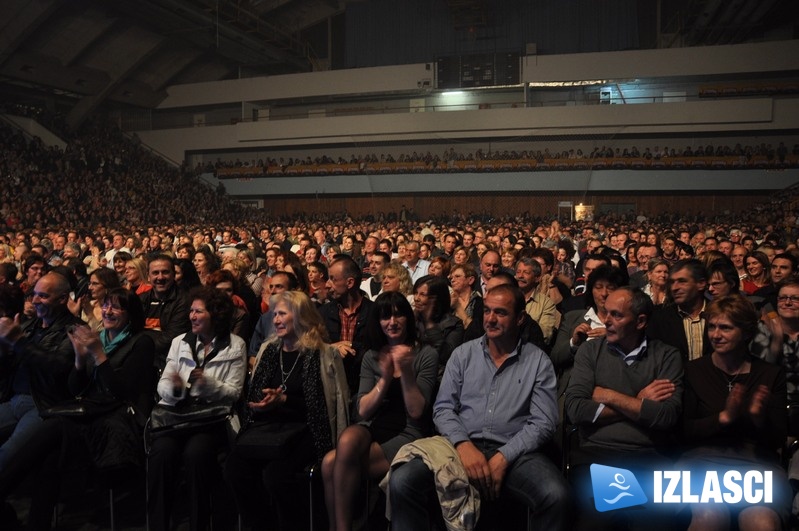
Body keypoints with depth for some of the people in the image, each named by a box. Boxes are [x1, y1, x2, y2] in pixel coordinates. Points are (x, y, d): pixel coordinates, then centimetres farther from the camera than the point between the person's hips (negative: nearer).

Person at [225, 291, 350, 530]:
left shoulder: (322, 353, -2)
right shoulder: (268, 349, 15)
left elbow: (322, 405, -4)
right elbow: (253, 395, 18)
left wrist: (284, 400, -11)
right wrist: (261, 403, -5)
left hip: (304, 429, -5)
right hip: (267, 424, 5)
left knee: (274, 472, -30)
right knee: (234, 467, -22)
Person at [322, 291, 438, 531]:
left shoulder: (426, 355, -1)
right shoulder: (371, 357, 11)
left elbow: (416, 411, -8)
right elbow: (363, 411, 1)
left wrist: (406, 371, -20)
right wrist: (385, 378, -13)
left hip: (408, 434, -4)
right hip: (373, 429, 4)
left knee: (333, 463, -26)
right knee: (348, 438, -32)